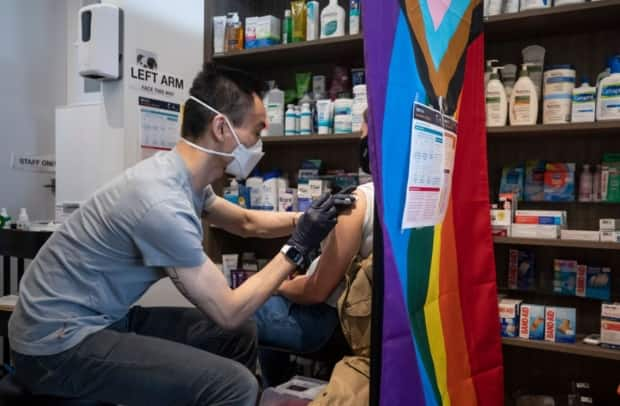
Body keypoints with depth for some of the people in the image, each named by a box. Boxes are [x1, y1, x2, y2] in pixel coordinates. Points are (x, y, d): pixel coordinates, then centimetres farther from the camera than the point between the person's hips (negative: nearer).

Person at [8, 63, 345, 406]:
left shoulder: (180, 175, 1)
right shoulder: (163, 204, -28)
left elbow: (246, 222, 19)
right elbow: (228, 311, -20)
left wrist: (306, 218, 8)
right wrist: (296, 248, -14)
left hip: (103, 319, 9)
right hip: (58, 343, -9)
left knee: (239, 336, 11)